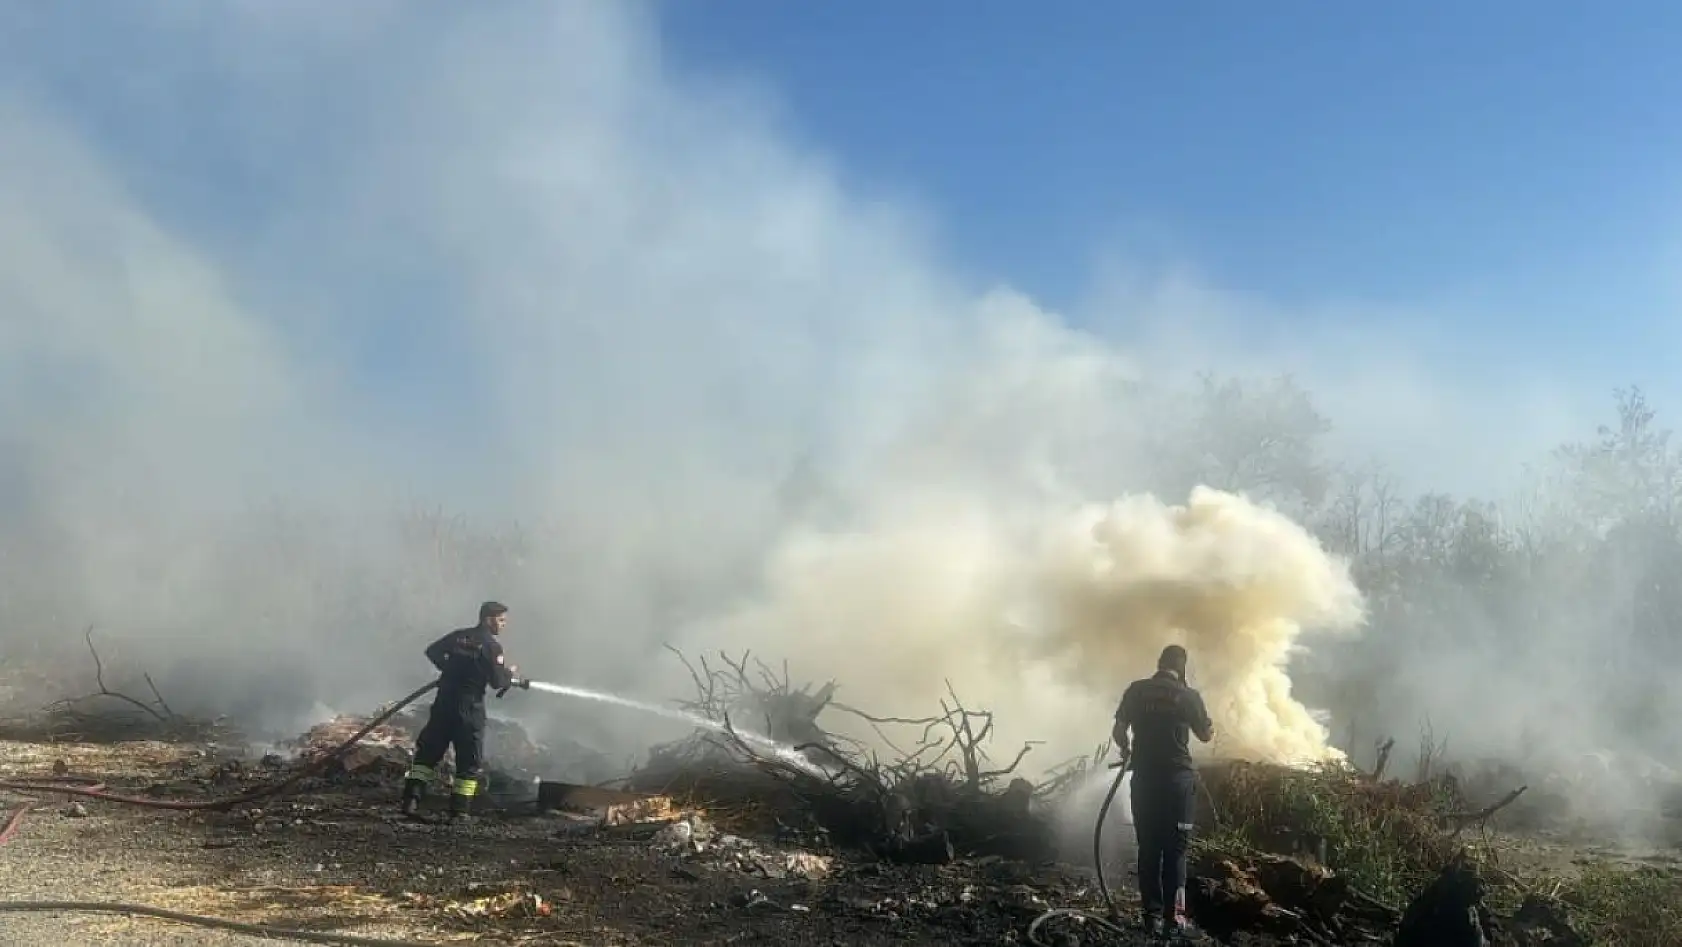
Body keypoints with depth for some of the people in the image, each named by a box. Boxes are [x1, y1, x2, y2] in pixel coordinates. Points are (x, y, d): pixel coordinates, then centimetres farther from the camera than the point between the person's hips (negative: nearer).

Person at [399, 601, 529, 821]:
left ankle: (411, 798, 2)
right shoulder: (492, 646, -9)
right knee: (470, 761, 5)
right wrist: (512, 675, 8)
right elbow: (498, 681, -11)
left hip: (444, 703, 5)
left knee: (428, 751, 12)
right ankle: (459, 810, 2)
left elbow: (432, 651, 17)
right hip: (470, 708, -5)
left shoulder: (458, 636, 8)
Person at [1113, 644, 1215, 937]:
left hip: (1144, 776, 2)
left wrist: (1126, 751, 25)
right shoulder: (1188, 695, -3)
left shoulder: (1136, 690, 1)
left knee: (1148, 846, 8)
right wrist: (1212, 725, 32)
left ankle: (1152, 914, 8)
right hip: (1178, 777, -2)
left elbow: (1118, 732, 4)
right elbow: (1205, 735, 9)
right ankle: (1172, 916, 2)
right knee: (1175, 847, 4)